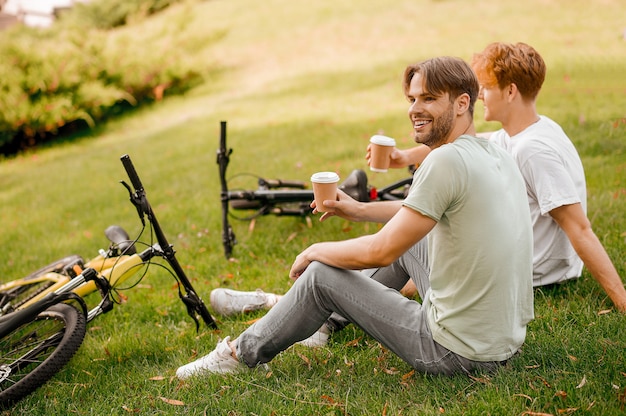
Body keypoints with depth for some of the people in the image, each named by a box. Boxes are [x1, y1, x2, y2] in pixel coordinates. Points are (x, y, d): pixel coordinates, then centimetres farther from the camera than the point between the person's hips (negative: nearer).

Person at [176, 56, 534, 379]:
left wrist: (314, 252, -3)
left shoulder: (447, 160, -22)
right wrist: (361, 210, 20)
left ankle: (241, 355, 22)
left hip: (458, 353, -9)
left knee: (323, 273, 0)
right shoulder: (497, 153, 7)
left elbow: (381, 252, -21)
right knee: (411, 232, 24)